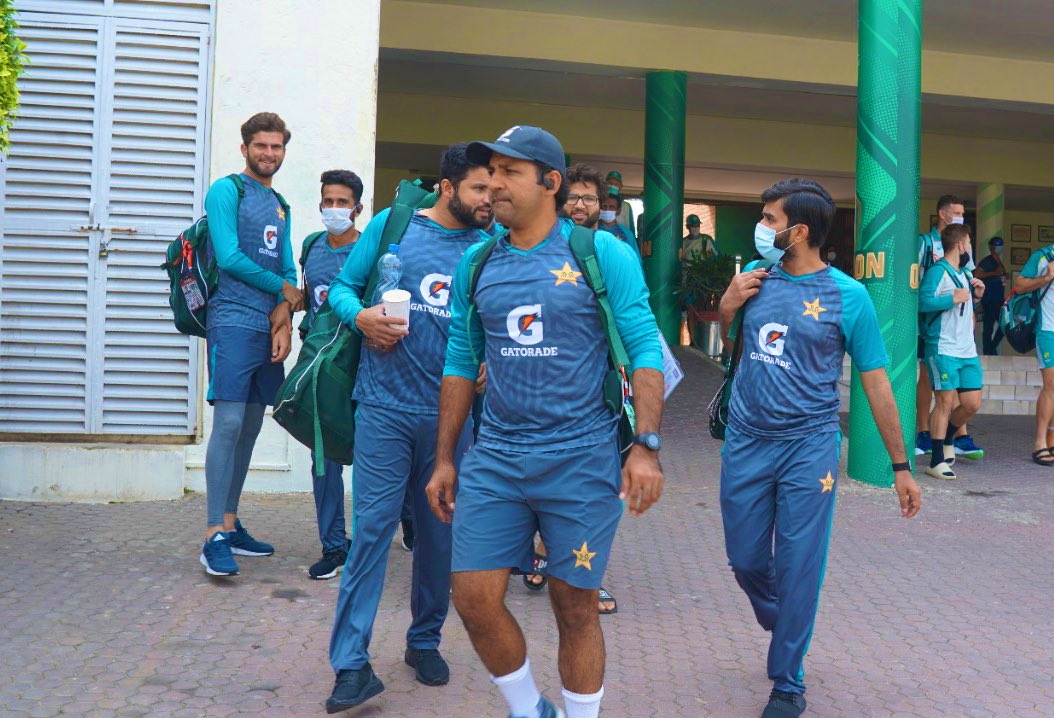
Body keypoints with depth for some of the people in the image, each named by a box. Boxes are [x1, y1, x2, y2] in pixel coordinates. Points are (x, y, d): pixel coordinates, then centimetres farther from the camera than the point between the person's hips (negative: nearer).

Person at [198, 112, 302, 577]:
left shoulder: (280, 205, 20)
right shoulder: (226, 191, -1)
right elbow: (229, 257, -12)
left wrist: (283, 318, -1)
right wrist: (283, 289, -2)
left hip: (269, 328, 7)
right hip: (233, 323, -7)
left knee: (251, 426, 9)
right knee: (229, 423, -12)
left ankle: (230, 523, 18)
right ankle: (214, 537, -9)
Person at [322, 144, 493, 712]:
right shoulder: (390, 226, 2)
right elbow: (341, 287, 7)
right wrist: (361, 315, -14)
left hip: (450, 412, 3)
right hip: (387, 408, -2)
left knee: (440, 532, 11)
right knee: (372, 528, -6)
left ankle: (425, 641, 29)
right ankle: (352, 663, 0)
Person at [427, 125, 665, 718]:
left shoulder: (602, 253, -4)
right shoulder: (477, 263, 8)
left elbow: (645, 350, -6)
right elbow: (461, 363, 13)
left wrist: (646, 446, -15)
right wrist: (444, 459, 12)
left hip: (581, 458, -4)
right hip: (494, 459, 4)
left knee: (575, 607, 7)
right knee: (474, 599, 2)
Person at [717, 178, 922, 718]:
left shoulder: (847, 296, -7)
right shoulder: (755, 276, 4)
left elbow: (876, 382, -2)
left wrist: (900, 467, 0)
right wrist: (726, 309, -5)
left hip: (808, 450, -4)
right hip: (745, 444, 4)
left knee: (798, 570, 1)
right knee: (746, 561, 11)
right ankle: (782, 626, 43)